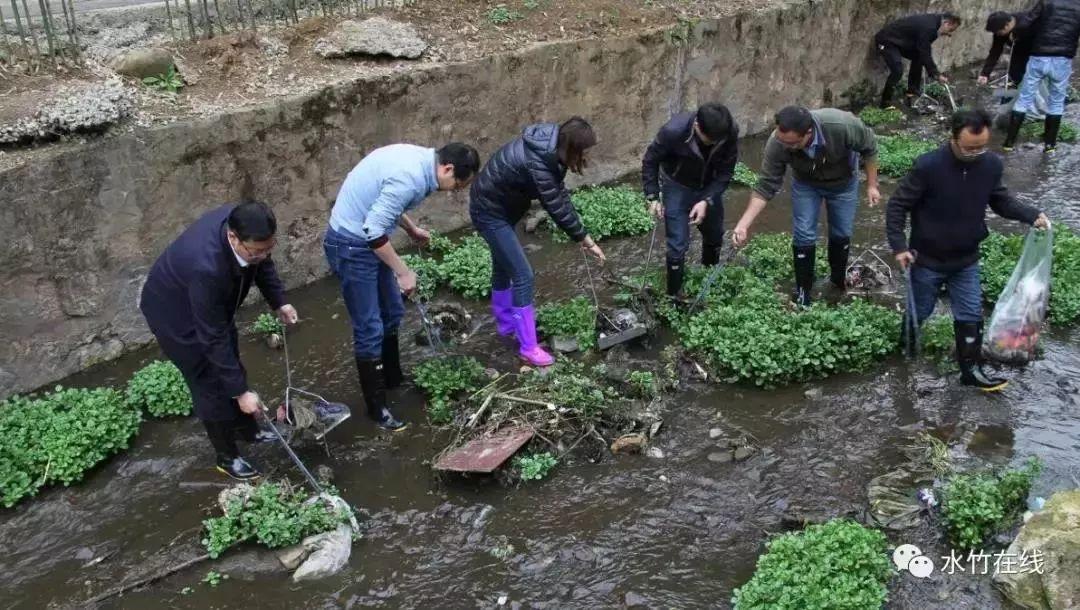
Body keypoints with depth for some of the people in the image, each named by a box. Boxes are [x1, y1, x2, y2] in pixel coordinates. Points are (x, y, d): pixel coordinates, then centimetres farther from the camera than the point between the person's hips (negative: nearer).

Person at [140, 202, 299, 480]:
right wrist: (241, 391, -29)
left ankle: (247, 429, 40)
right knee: (211, 382, 3)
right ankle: (227, 456, 22)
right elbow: (213, 338, -35)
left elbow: (262, 264, 0)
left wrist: (279, 301, -6)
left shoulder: (240, 222, -25)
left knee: (230, 366, 20)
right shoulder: (206, 267, -44)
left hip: (213, 304, 7)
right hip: (176, 312, -7)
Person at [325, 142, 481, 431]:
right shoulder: (411, 177, -28)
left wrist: (412, 229, 24)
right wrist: (403, 272, -18)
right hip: (351, 244, -10)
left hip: (368, 238, 10)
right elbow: (374, 231, -28)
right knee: (369, 329, -1)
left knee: (392, 313, 21)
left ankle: (393, 378, 40)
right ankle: (377, 407, 11)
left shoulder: (419, 158, 2)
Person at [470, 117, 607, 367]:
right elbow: (557, 207, -27)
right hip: (490, 211, -9)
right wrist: (586, 241, -17)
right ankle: (528, 347, 2)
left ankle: (506, 323, 43)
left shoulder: (550, 147, -8)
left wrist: (579, 234, 0)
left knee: (503, 266, 23)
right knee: (523, 275, -7)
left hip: (501, 205, 9)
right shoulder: (537, 162, -34)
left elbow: (559, 192, 2)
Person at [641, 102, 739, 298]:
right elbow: (650, 161, -17)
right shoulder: (673, 131, -35)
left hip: (709, 188, 4)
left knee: (715, 236, 20)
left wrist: (706, 200, -26)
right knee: (678, 244, -7)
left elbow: (726, 172, -15)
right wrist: (652, 197, -20)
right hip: (678, 187, -3)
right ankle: (673, 296, 9)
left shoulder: (730, 132, -28)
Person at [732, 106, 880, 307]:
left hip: (843, 181, 0)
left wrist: (872, 185, -14)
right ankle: (803, 291, 14)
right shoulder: (777, 144, -37)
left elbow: (869, 147, -21)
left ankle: (839, 277, 38)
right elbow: (766, 187, -27)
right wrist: (744, 223, -34)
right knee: (804, 235, -4)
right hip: (806, 183, 0)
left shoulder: (842, 125, -42)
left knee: (842, 233, 11)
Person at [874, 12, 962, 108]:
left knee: (917, 57, 12)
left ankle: (912, 94, 16)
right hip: (886, 40, -11)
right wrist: (937, 74, -18)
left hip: (897, 40, 11)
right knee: (898, 70, -21)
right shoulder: (928, 27, -25)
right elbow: (925, 54, -24)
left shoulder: (932, 22, 5)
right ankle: (886, 102, -11)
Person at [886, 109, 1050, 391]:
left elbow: (1000, 200, 7)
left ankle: (971, 370, 25)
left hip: (967, 260, 4)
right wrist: (899, 246, -21)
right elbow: (897, 205, -16)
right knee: (919, 312, 15)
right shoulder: (928, 166, -24)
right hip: (928, 259, -4)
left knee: (971, 316, 10)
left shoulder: (992, 164, -10)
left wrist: (1032, 215, -8)